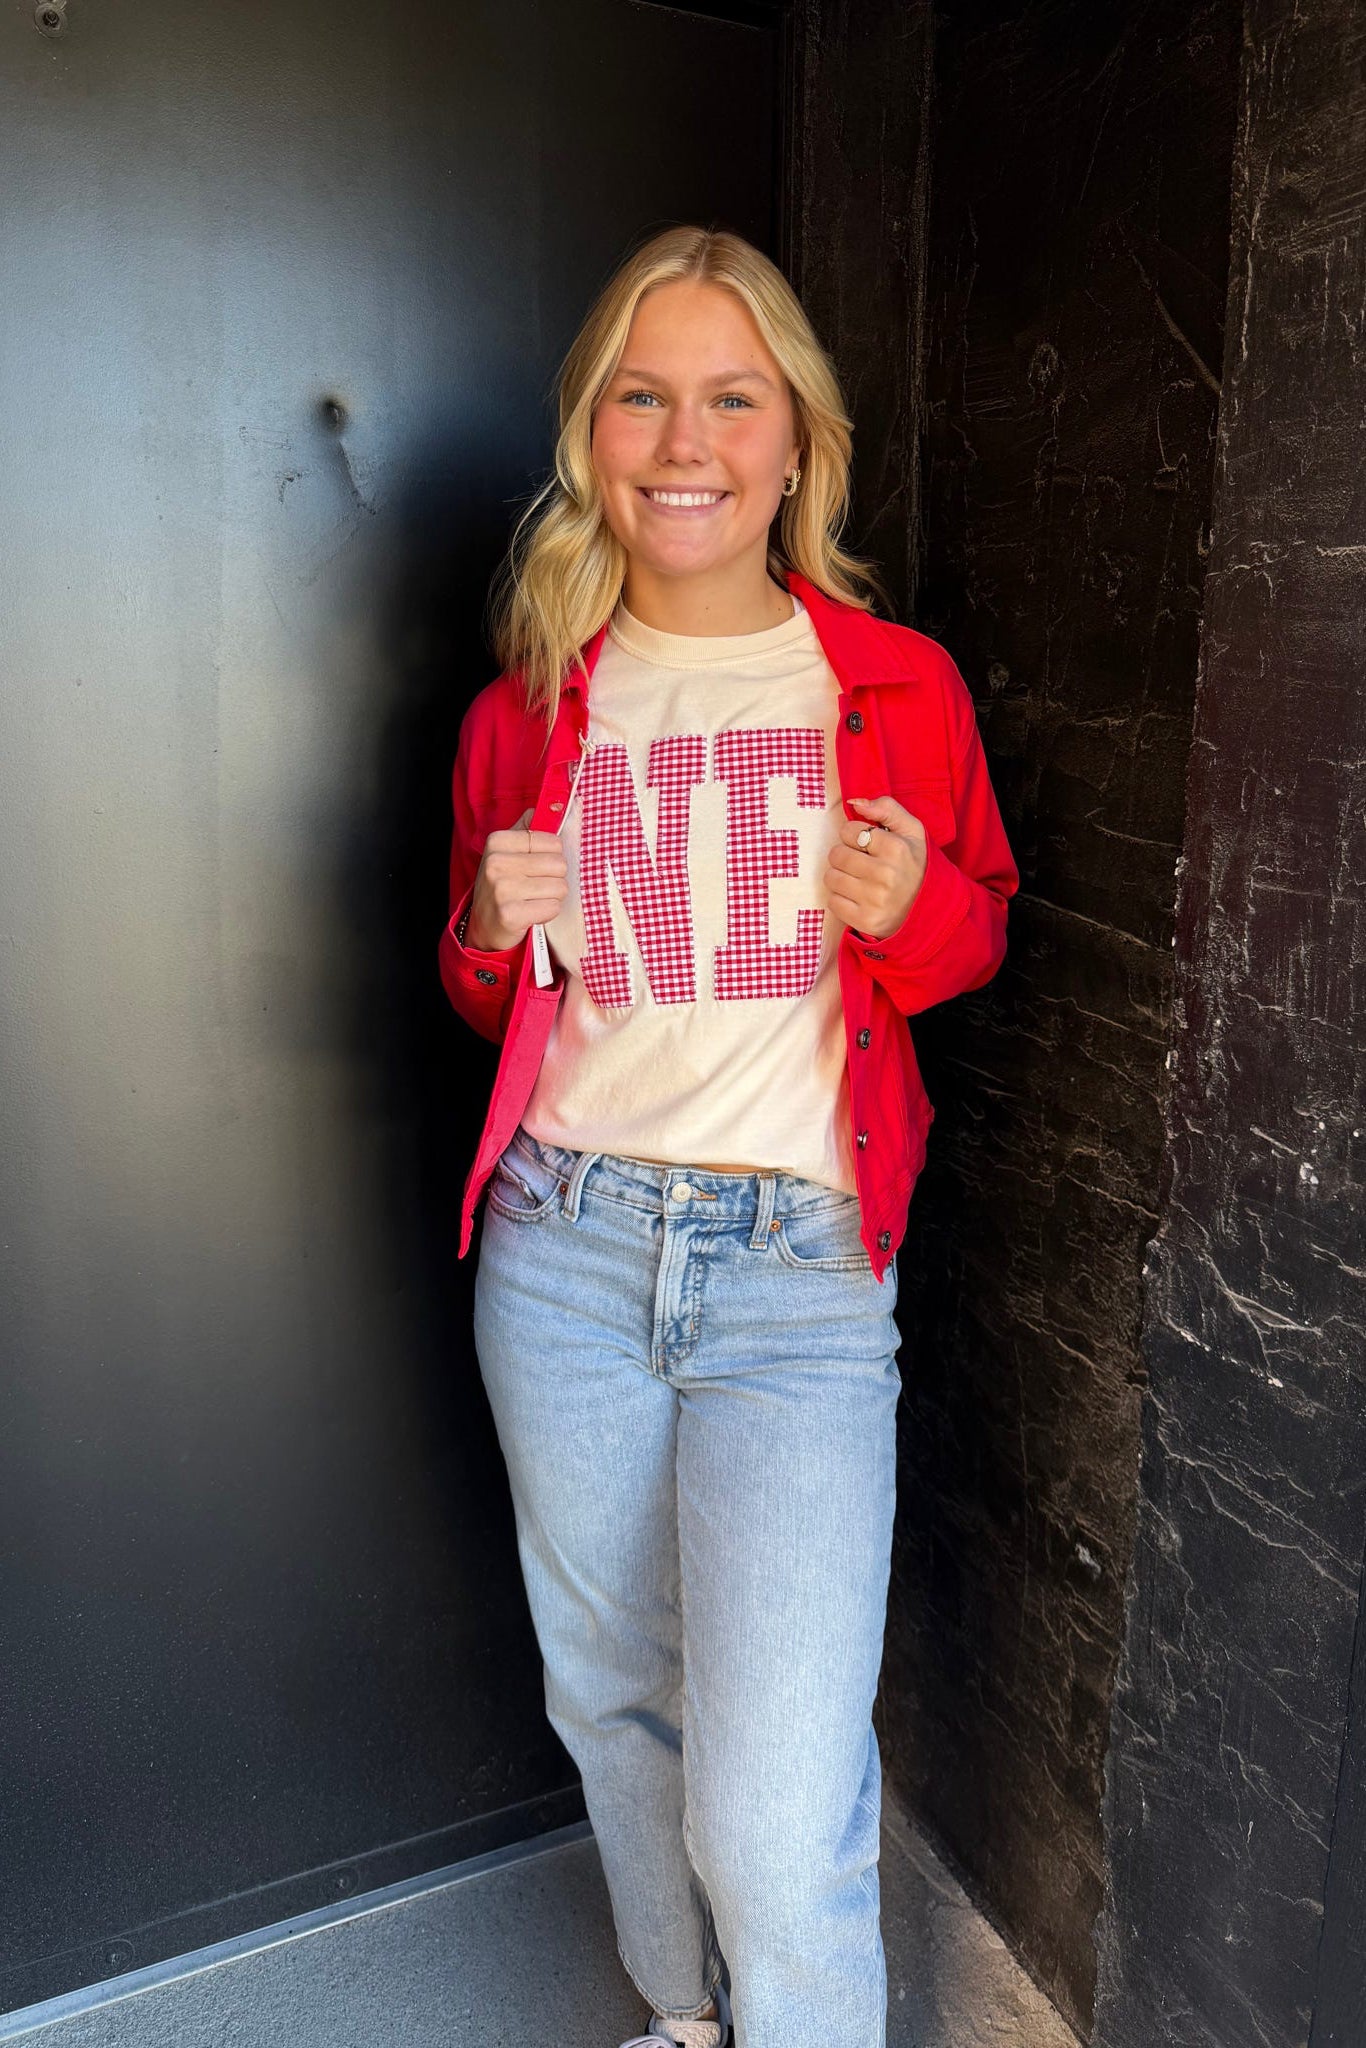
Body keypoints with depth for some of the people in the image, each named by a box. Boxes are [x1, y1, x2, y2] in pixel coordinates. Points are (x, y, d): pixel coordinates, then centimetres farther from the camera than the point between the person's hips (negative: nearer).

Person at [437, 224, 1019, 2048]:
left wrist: (918, 909, -12)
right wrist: (500, 937, -8)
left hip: (800, 1268, -2)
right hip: (564, 1248, 3)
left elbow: (983, 930, 11)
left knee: (776, 1816, -7)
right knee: (615, 1694, 20)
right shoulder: (527, 711, 4)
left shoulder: (901, 688, -2)